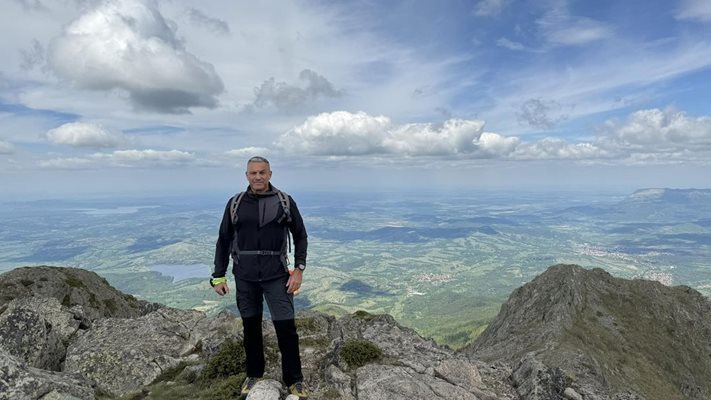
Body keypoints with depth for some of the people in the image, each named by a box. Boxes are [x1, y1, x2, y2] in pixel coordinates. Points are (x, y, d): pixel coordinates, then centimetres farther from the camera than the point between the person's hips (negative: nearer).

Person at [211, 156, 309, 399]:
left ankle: (294, 380, 14)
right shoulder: (235, 204, 3)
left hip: (276, 276, -2)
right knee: (250, 326, 13)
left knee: (286, 326, -4)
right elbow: (224, 241, 9)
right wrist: (218, 276, 6)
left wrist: (299, 269, -5)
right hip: (245, 277, 2)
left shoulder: (285, 202, -2)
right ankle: (253, 375, 32)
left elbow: (300, 236, 3)